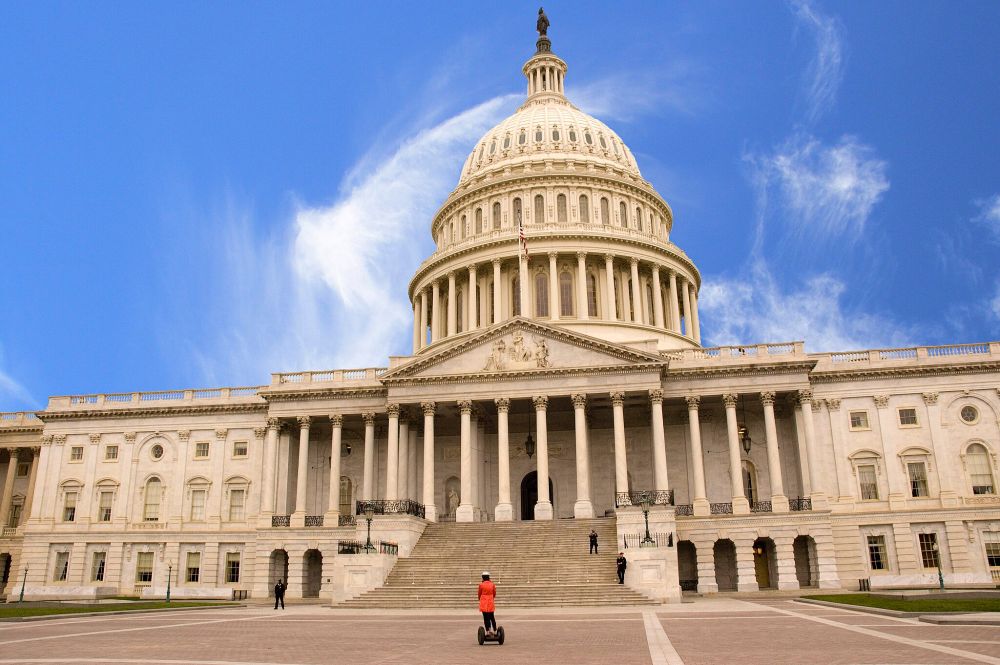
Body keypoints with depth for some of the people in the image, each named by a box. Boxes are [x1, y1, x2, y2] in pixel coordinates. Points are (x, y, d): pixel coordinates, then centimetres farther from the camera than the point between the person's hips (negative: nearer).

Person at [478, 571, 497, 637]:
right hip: (491, 603, 3)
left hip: (483, 603, -3)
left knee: (486, 618, 3)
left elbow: (479, 594, 2)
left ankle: (488, 631, -1)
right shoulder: (492, 584, 1)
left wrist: (480, 599, 23)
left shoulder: (481, 585, -8)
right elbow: (494, 594, 11)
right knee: (492, 617, 12)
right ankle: (495, 631, 12)